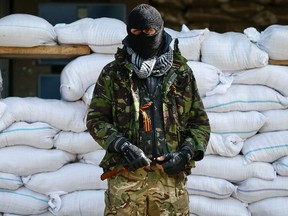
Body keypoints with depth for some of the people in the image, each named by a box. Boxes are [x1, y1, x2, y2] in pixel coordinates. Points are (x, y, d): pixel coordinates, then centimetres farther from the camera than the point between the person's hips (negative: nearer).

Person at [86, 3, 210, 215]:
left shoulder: (181, 73, 12)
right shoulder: (113, 74, 8)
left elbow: (200, 122, 14)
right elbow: (95, 119, 5)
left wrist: (186, 153, -4)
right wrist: (122, 146, -11)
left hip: (171, 175, 1)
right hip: (126, 176, -1)